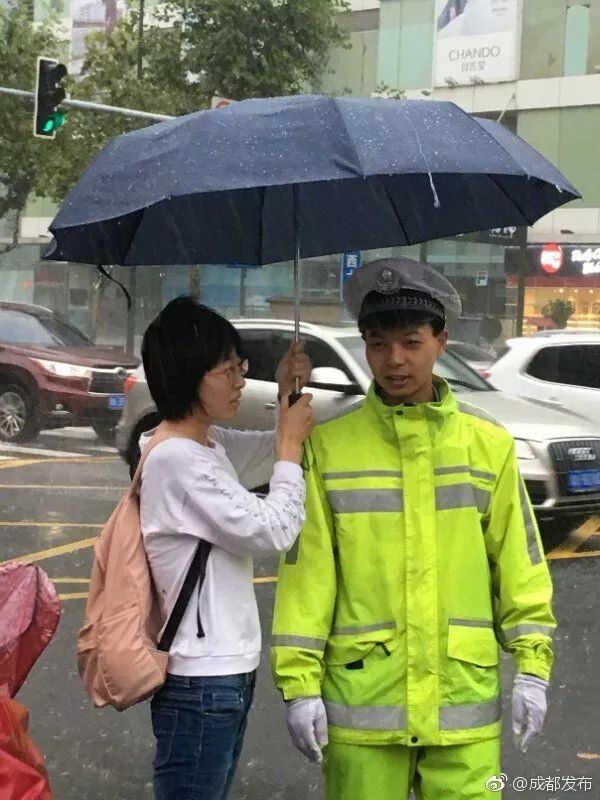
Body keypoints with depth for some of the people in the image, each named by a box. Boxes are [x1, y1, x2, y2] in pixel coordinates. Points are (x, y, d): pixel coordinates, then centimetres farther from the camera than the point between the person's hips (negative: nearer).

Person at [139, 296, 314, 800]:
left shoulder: (208, 445, 7)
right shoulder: (176, 459, -20)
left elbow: (270, 455, 23)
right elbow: (272, 531, -19)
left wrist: (290, 399, 4)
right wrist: (292, 445, -8)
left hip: (227, 670, 10)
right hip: (202, 684, -10)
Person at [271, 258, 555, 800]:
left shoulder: (490, 445, 3)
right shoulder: (329, 446, -1)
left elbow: (519, 564, 7)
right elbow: (308, 570, -1)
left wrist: (532, 666, 2)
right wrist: (300, 683, -4)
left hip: (464, 696, 1)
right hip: (362, 695, -1)